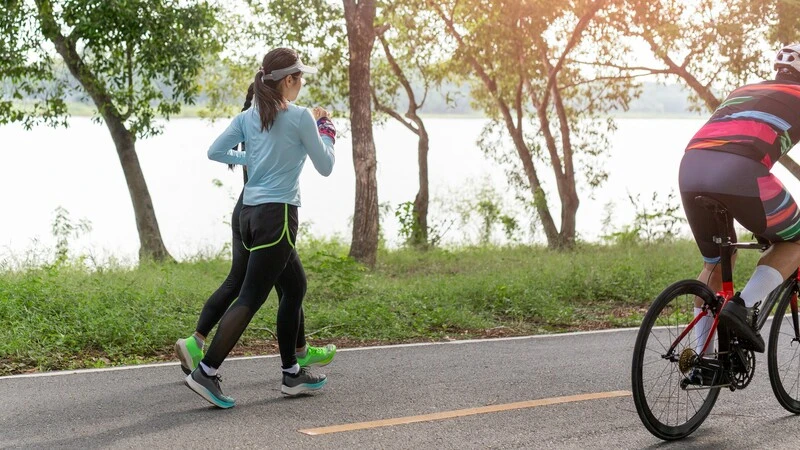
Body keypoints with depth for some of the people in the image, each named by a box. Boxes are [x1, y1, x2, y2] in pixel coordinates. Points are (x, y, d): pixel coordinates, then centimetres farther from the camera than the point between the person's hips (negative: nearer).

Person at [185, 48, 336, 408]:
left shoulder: (248, 117, 9)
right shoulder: (300, 117, -8)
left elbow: (215, 152, 7)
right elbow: (325, 167, 0)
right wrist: (326, 129, 15)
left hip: (250, 213, 8)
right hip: (278, 216, -8)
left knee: (295, 286, 19)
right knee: (251, 297, -7)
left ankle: (291, 373, 23)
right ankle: (206, 372, -12)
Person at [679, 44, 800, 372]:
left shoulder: (744, 92, 37)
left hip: (690, 167, 6)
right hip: (740, 173, -6)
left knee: (715, 262, 26)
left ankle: (701, 358, 27)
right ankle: (744, 306, -1)